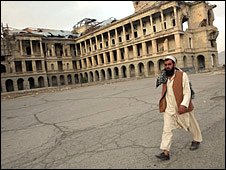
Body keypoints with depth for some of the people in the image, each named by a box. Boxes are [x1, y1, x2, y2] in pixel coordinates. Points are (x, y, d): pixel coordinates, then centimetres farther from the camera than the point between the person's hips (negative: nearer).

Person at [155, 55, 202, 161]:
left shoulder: (182, 75, -14)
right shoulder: (165, 77, 3)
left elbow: (187, 92, -19)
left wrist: (184, 105, -31)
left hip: (181, 108, -3)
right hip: (168, 109, 4)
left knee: (191, 125, 19)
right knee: (166, 130, -2)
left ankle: (197, 140, 47)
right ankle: (165, 152, 3)